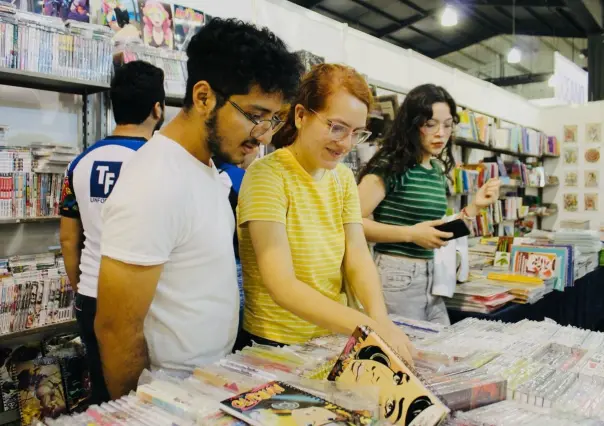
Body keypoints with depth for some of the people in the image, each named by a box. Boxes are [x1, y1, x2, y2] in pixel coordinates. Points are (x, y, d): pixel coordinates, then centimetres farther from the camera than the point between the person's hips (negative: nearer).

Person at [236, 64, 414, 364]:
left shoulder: (343, 178, 7)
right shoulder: (267, 175, -14)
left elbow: (358, 259, -2)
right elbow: (282, 286, -22)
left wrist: (380, 318, -20)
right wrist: (368, 327, -31)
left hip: (333, 339, 4)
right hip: (273, 346, -4)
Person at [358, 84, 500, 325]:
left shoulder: (438, 171, 11)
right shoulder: (391, 166, -13)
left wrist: (475, 207, 6)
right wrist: (410, 233, -23)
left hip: (430, 276, 8)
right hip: (396, 276, -8)